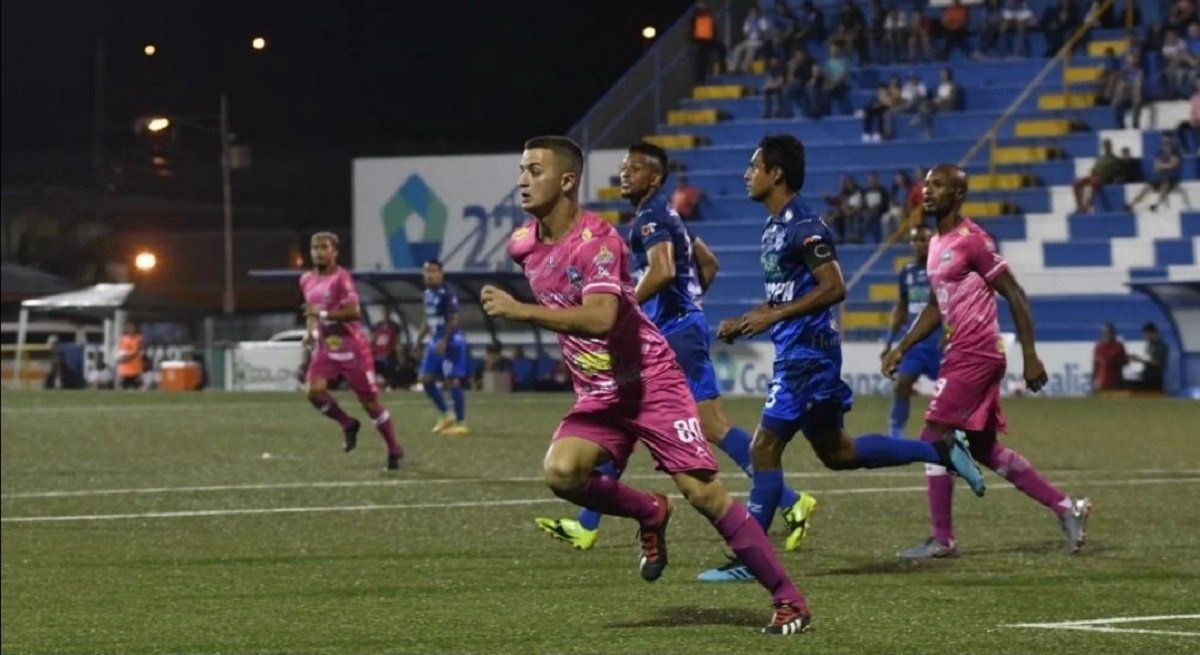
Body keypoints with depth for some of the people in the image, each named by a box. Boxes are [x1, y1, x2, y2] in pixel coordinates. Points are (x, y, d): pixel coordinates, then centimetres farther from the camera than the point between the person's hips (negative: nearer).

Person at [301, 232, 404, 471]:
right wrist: (309, 331, 7)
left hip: (351, 349, -6)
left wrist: (324, 314, -26)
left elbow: (354, 312, -23)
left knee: (370, 400, 1)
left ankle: (395, 450, 14)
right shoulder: (307, 281, 8)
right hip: (325, 348, 6)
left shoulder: (341, 278, -15)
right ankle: (348, 425, 5)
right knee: (314, 391, -19)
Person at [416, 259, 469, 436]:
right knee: (426, 379, 9)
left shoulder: (447, 294, -15)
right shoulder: (428, 293, 12)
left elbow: (454, 320, -19)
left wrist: (444, 341, -23)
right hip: (437, 341, 9)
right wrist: (420, 339, 18)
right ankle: (446, 415, 21)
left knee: (452, 381, -7)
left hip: (451, 341, -9)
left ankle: (461, 423, 0)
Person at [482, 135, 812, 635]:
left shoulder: (597, 241, -21)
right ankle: (649, 514, 8)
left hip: (649, 382, -6)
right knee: (560, 471, -21)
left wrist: (519, 311, -38)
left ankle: (788, 600, -1)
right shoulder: (523, 245, 3)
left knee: (703, 491, -11)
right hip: (597, 395, 6)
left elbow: (600, 318, -36)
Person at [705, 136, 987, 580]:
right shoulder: (775, 226, 14)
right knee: (836, 452, 16)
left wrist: (773, 316, -23)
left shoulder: (803, 227, -16)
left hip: (807, 355, -10)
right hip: (796, 354, 10)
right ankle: (941, 451, 21)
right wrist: (744, 323, 11)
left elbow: (833, 288, -22)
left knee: (764, 449, -8)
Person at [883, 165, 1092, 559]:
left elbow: (1015, 296, -13)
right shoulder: (937, 243, 15)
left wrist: (1030, 356, -15)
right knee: (984, 449, 13)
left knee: (934, 439, -8)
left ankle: (942, 540, -3)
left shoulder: (971, 240, -13)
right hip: (962, 354, 10)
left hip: (974, 356, -10)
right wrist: (902, 349, 17)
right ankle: (1066, 508, 19)